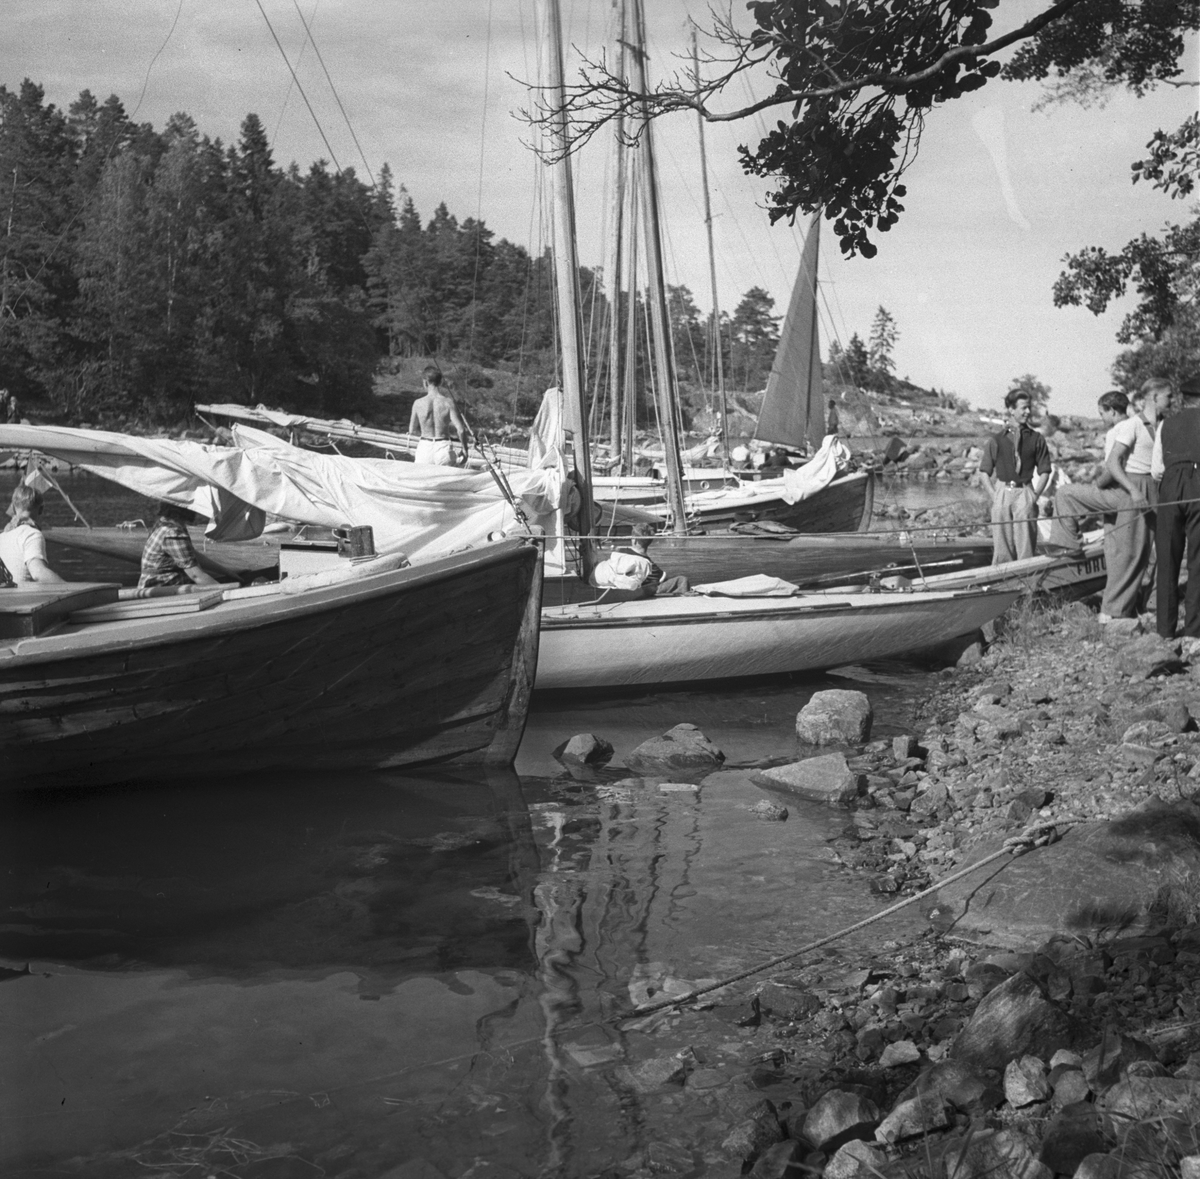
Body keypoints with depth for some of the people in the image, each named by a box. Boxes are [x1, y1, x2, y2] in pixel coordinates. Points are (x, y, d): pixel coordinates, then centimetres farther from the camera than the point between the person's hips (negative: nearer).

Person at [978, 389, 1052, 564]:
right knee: (1001, 544, 1)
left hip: (1025, 492, 0)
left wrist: (1035, 495, -1)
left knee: (1025, 545, -3)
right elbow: (985, 471, 9)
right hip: (1002, 492, 0)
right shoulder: (996, 440, 6)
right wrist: (994, 495, -1)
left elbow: (1044, 471, 9)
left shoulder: (1036, 439, 6)